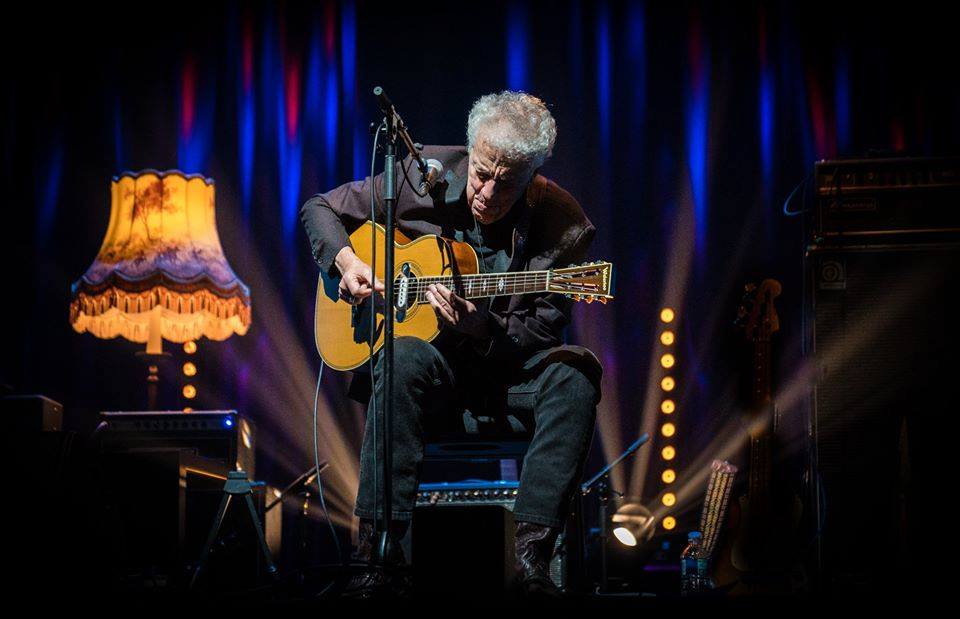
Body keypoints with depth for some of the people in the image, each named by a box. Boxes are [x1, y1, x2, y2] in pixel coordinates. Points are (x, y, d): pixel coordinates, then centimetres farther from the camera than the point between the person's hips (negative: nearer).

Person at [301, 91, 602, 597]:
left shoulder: (561, 223, -9)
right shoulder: (425, 176, -4)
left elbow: (540, 336, -9)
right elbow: (320, 208, 9)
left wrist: (480, 328, -28)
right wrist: (345, 260, -11)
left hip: (509, 375, 0)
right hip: (436, 363, 0)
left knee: (573, 376, -32)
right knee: (403, 360, -35)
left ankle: (531, 554, -36)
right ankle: (376, 549, -37)